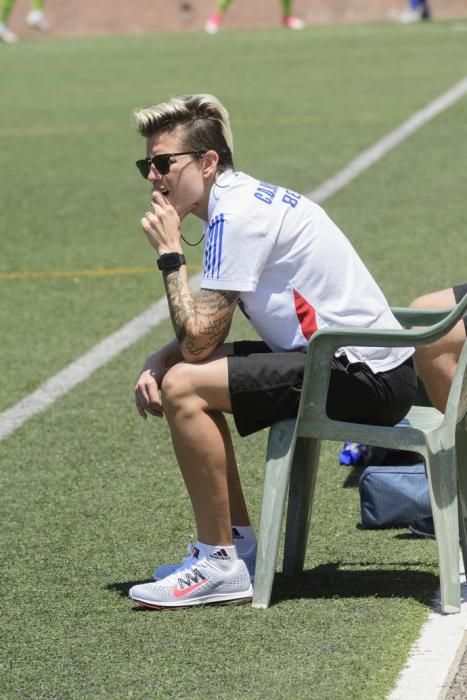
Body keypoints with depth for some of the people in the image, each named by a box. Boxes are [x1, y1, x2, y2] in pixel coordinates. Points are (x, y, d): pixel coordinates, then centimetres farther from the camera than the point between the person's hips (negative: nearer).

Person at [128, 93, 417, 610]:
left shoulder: (237, 215, -18)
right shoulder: (240, 202, 13)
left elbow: (198, 340, -19)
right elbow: (206, 331, 19)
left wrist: (169, 253, -9)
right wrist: (157, 363, 1)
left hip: (366, 377, -11)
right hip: (361, 366, 11)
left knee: (184, 387, -19)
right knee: (173, 375, 17)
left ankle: (220, 564, -11)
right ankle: (237, 542, 19)